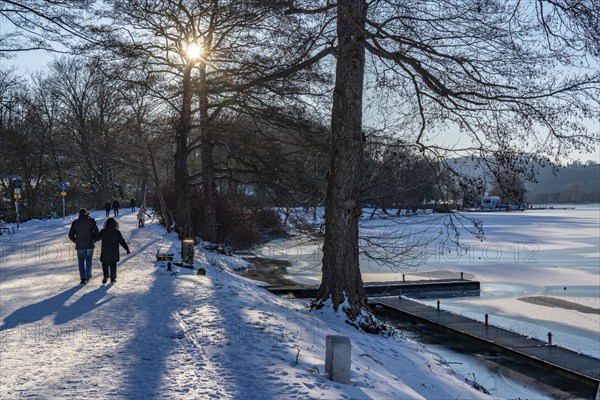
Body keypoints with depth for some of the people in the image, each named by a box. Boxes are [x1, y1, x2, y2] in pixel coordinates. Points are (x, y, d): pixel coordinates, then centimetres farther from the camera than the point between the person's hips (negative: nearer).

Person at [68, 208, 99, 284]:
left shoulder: (75, 223, 0)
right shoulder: (91, 221, -3)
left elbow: (71, 235, 1)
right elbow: (96, 232, -8)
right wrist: (93, 240, 8)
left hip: (80, 246, 0)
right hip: (90, 245, 0)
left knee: (81, 261, 8)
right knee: (88, 261, 15)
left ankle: (83, 278, -1)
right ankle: (88, 277, 22)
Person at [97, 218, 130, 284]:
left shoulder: (103, 231, -6)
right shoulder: (117, 232, -6)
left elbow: (97, 238, 8)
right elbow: (122, 241, -4)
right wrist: (127, 249, 3)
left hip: (105, 253, -1)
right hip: (114, 253, 1)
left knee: (105, 264, 11)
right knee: (113, 265, 11)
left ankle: (106, 274, -14)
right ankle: (113, 278, 12)